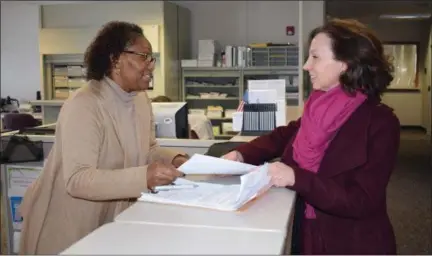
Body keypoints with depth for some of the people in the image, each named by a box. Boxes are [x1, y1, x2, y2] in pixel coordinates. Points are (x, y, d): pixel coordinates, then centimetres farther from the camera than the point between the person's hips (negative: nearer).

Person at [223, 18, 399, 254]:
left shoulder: (380, 122, -17)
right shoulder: (321, 108, 1)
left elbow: (362, 202, -21)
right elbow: (285, 135, 14)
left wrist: (296, 178, -29)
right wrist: (242, 154, -4)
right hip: (306, 230, 6)